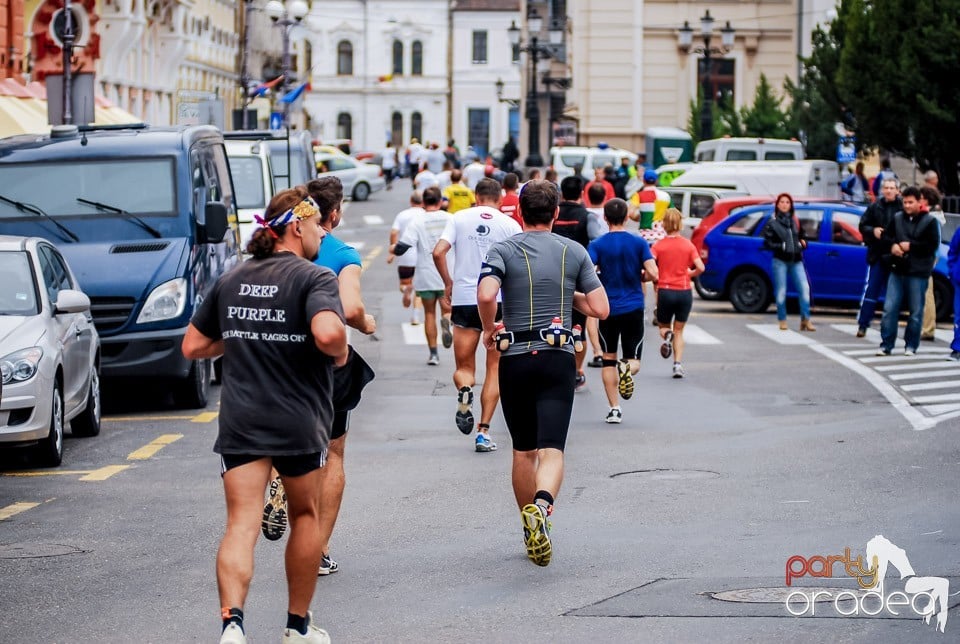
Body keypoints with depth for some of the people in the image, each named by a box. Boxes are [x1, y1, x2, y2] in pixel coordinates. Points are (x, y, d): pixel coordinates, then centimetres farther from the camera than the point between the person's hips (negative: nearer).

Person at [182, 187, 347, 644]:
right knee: (305, 515, 17)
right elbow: (327, 333, -27)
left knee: (241, 524, -4)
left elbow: (193, 346, 15)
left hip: (239, 422, 3)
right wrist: (341, 354, -7)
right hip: (299, 423, -3)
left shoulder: (231, 280, 11)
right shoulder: (314, 278, -8)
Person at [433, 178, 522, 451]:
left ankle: (464, 389, -24)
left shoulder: (460, 218, 4)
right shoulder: (510, 225, 2)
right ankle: (484, 431, -1)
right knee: (494, 369, 7)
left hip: (464, 299, 1)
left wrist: (448, 283, 9)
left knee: (464, 366, 12)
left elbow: (438, 252, -6)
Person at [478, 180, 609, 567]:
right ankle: (541, 504, -38)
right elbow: (600, 308, 3)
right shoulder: (574, 252, 6)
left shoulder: (503, 251, 0)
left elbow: (486, 295, -19)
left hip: (515, 360, 0)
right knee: (552, 450, -8)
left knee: (524, 451, 15)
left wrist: (489, 330, 0)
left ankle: (532, 534, 24)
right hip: (558, 359, 0)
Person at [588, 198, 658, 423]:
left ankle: (614, 409, 5)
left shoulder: (597, 245, -4)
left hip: (608, 309, 0)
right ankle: (627, 368, -27)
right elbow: (653, 273, -11)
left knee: (608, 359, 12)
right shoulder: (639, 243, -2)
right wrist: (641, 278, 11)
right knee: (633, 359, 9)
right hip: (634, 308, 0)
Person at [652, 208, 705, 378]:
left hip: (665, 290, -1)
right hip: (684, 292, 1)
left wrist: (655, 281, 2)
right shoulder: (688, 245, 0)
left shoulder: (659, 246, -3)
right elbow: (700, 268, -8)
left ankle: (666, 335, -18)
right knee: (679, 331, 13)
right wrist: (690, 274, 12)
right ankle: (678, 364, -2)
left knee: (663, 327, 18)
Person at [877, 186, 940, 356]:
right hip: (897, 270, 3)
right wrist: (892, 245, -6)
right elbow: (886, 236, 16)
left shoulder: (930, 221, -2)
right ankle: (886, 345, 4)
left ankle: (911, 346, 13)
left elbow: (933, 245, -8)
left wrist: (911, 246, -12)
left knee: (916, 311, 3)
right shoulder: (897, 218, 9)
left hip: (918, 273, -3)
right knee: (889, 308, -1)